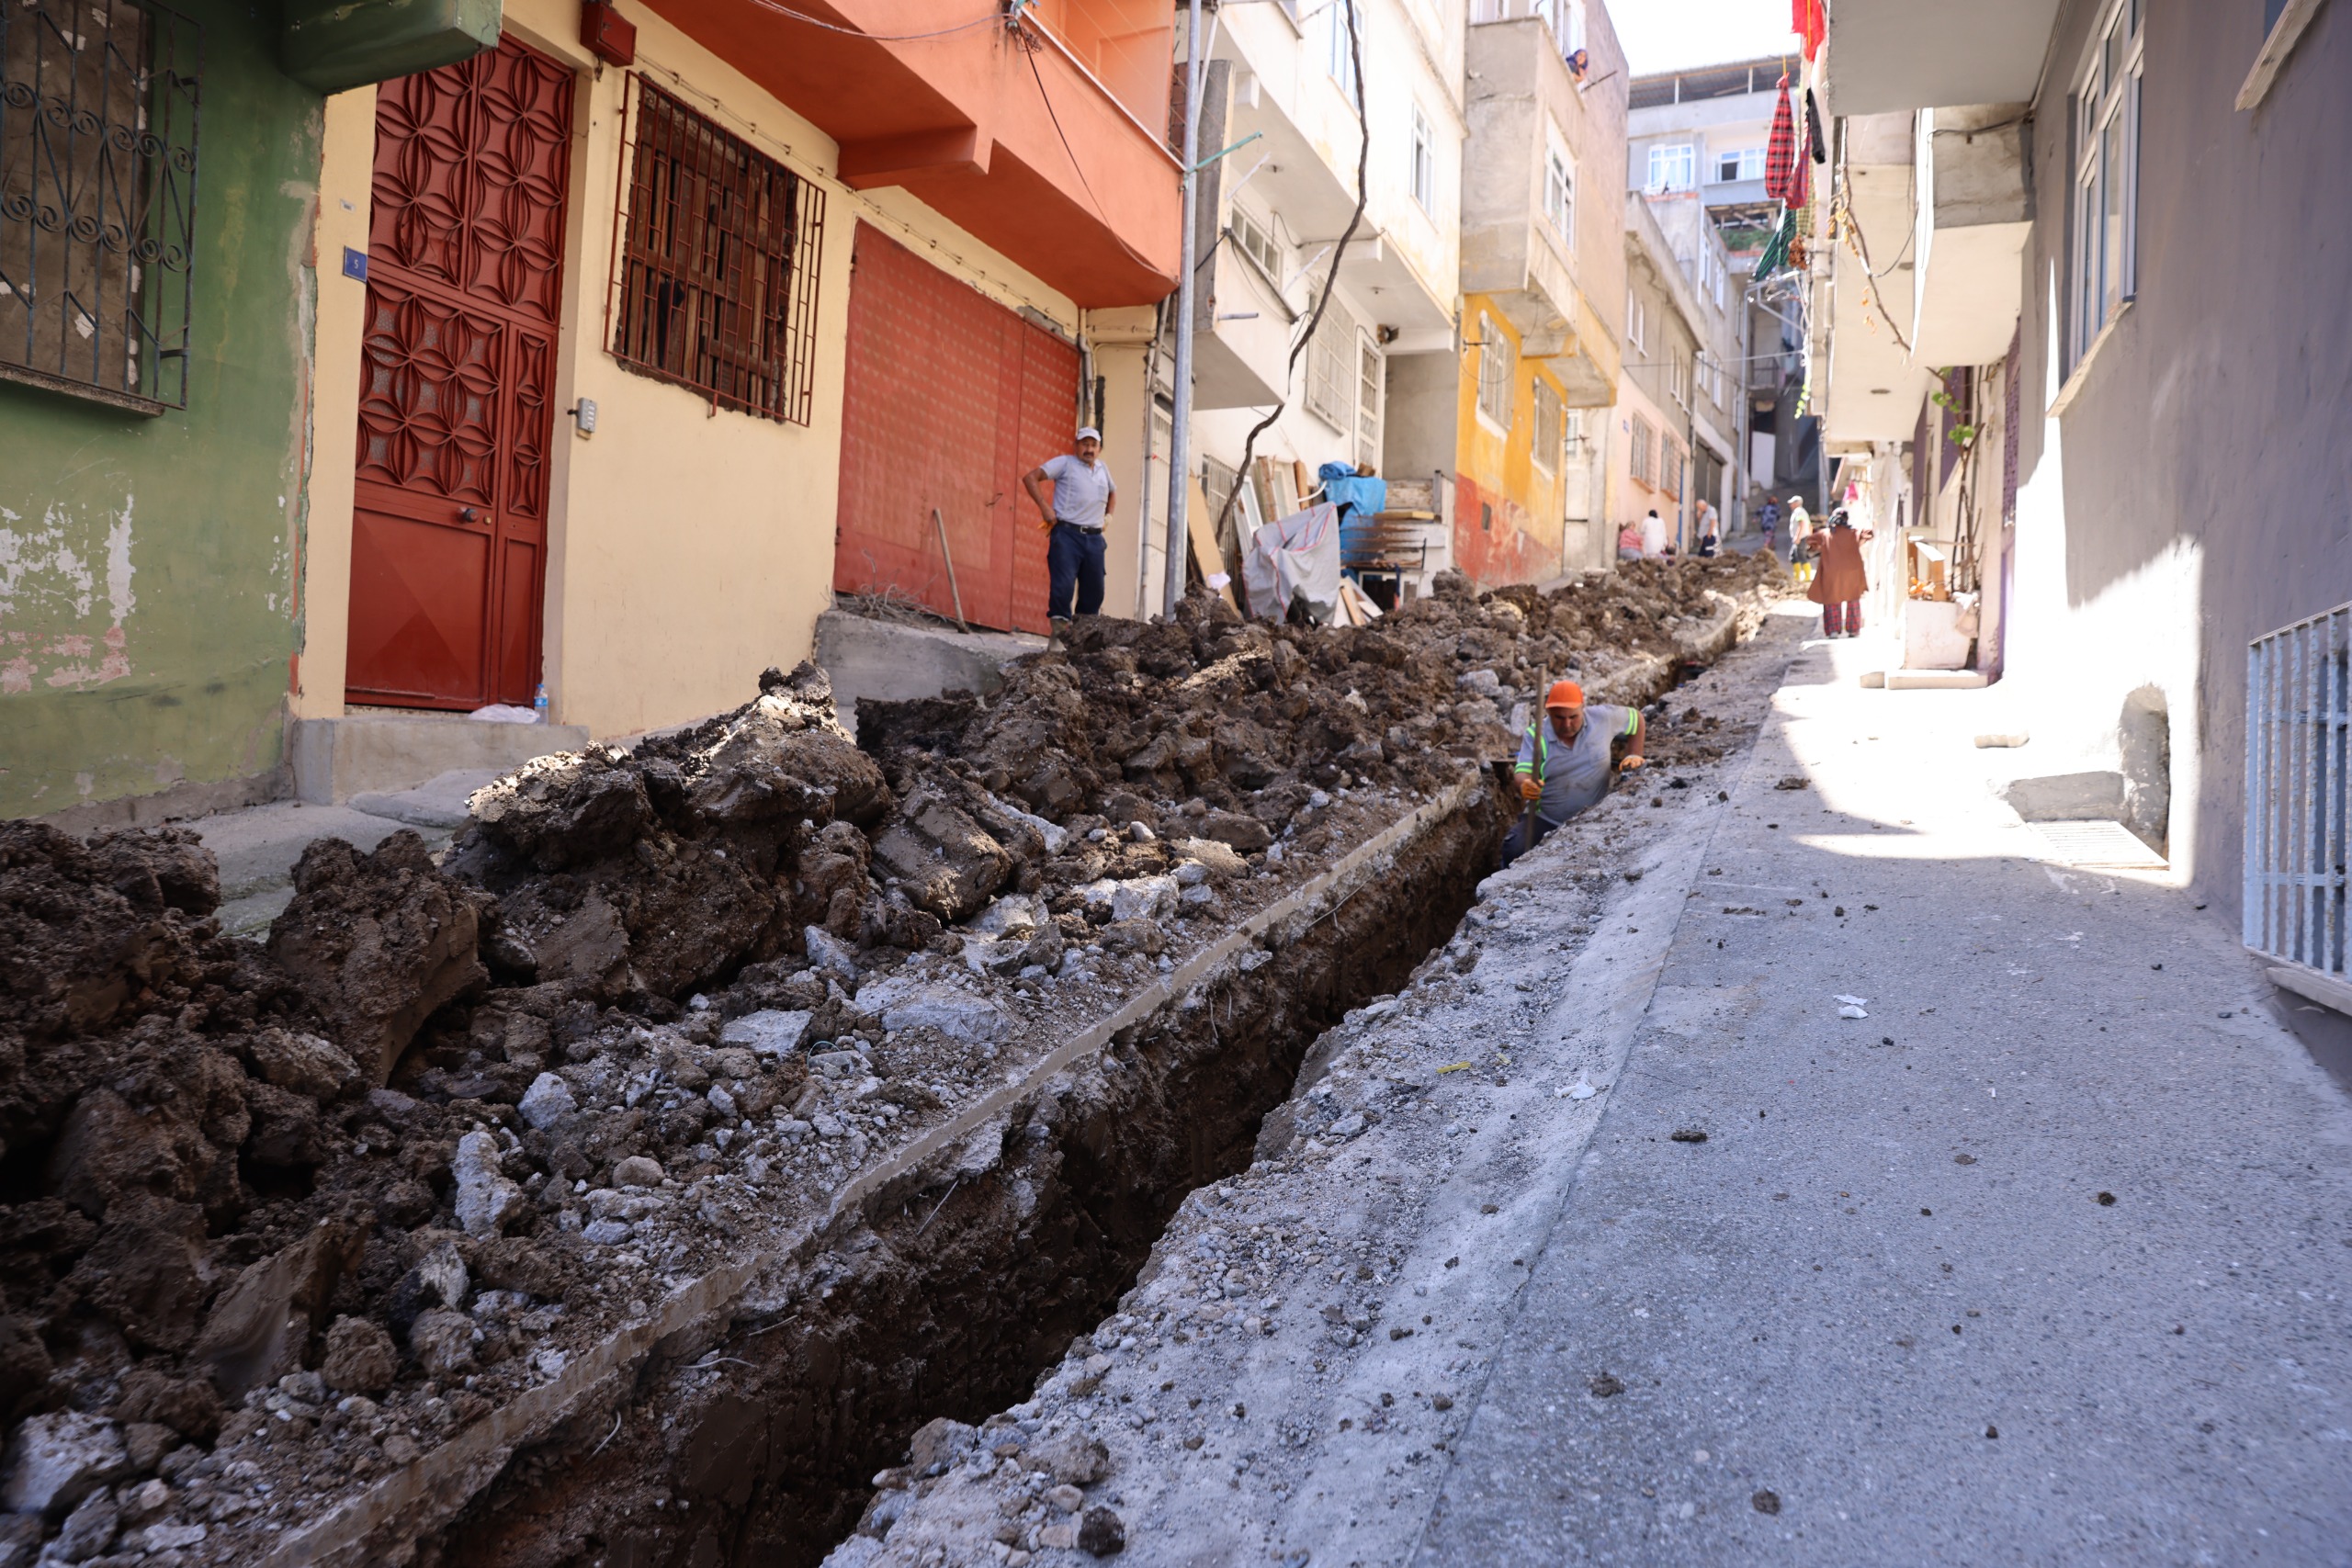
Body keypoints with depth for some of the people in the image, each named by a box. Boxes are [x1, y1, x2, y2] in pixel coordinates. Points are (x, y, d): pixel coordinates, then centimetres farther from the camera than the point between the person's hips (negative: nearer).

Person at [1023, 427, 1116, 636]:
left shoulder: (1102, 468, 18)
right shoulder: (1065, 463, 1)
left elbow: (1113, 492, 38)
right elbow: (1030, 477, -6)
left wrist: (1108, 514, 20)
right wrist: (1044, 507, -12)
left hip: (1094, 538, 6)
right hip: (1067, 534, -6)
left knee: (1094, 589, 7)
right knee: (1063, 584, -14)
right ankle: (1059, 622, -5)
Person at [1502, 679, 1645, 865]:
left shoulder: (1602, 718, -2)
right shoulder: (1535, 735, -8)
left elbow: (1636, 718, 17)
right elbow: (1523, 773, -21)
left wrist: (1634, 756, 10)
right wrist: (1525, 785, -45)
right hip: (1545, 821, -1)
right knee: (1515, 850, -26)